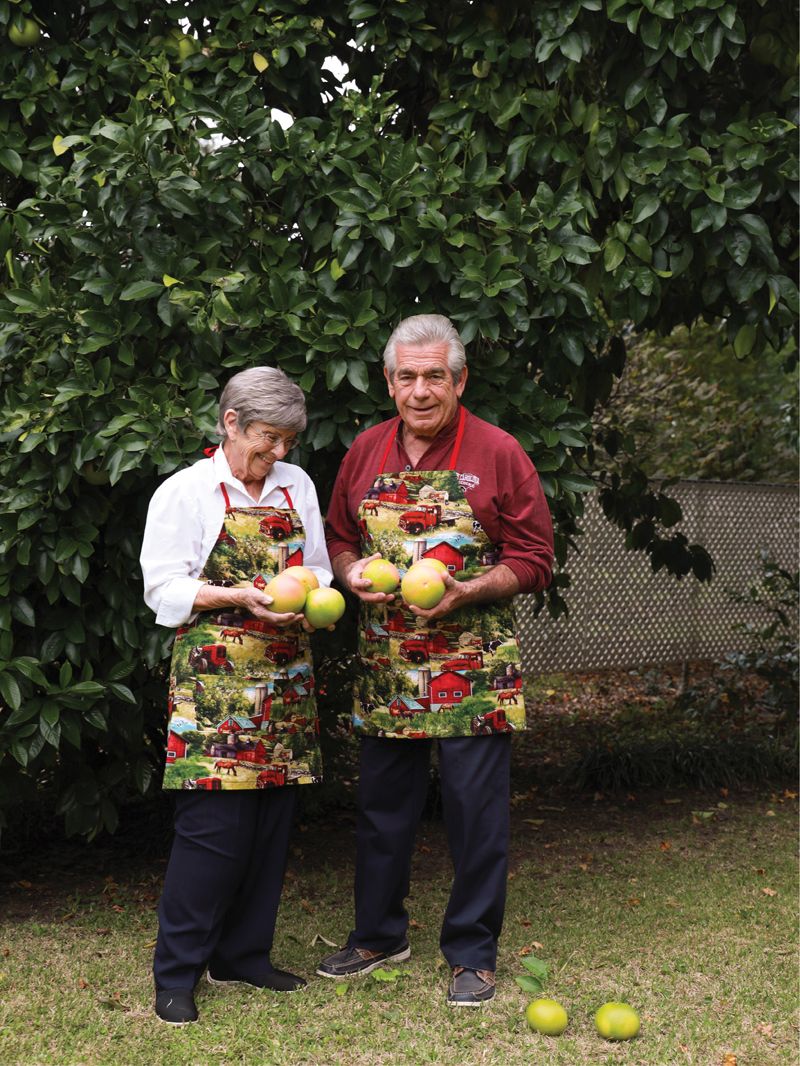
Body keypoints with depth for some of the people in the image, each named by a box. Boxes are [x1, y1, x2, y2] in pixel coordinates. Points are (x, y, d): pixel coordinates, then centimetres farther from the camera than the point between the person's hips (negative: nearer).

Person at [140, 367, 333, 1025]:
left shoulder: (297, 486, 13)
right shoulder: (186, 492, -1)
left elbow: (317, 570, 19)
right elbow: (165, 590, -4)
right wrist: (240, 597, -17)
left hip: (286, 679, 6)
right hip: (214, 680, -5)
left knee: (272, 824, 7)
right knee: (214, 827, -8)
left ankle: (243, 954, 22)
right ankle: (177, 972, 5)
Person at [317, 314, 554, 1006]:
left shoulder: (498, 454, -5)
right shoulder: (366, 452, 7)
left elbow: (533, 559, -5)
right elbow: (338, 537, 18)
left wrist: (464, 591, -19)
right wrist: (352, 571, -5)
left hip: (473, 669, -4)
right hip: (386, 666, 4)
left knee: (476, 812, 2)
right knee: (382, 804, 14)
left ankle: (473, 954, 16)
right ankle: (379, 934, 31)